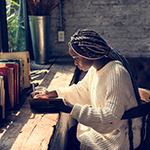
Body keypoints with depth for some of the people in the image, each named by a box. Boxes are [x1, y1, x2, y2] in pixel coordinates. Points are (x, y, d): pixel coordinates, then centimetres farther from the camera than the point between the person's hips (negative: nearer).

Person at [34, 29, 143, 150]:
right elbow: (81, 90, 15)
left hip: (118, 136, -8)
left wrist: (74, 110, -33)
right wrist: (54, 93, 5)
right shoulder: (95, 68, 0)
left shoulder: (116, 74, -29)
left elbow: (111, 117, -31)